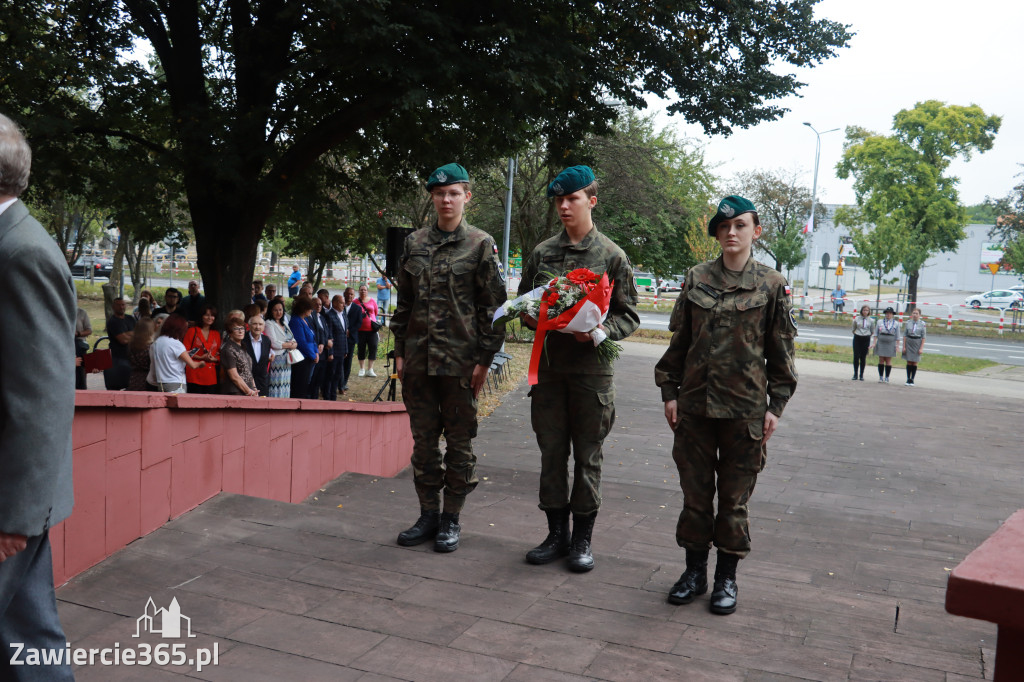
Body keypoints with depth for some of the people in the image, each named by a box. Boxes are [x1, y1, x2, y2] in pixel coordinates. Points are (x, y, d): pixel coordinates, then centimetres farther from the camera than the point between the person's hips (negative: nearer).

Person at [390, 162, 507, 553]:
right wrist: (400, 352, 9)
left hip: (461, 360, -4)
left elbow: (493, 305, -4)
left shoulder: (481, 245, -2)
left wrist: (484, 359, -9)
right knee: (423, 440, 10)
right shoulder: (414, 243, 10)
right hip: (418, 360, 4)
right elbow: (404, 302, 14)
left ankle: (451, 519, 16)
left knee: (459, 441, 5)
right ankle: (428, 514, 22)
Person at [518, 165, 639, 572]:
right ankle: (557, 533, 21)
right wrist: (535, 318, -7)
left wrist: (599, 331, -19)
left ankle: (582, 538, 17)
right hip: (549, 366, 3)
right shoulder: (541, 253, 9)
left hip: (593, 368, -3)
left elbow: (628, 316, 1)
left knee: (588, 456, 5)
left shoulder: (612, 256, 1)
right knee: (552, 452, 8)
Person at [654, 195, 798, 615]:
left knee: (735, 496, 7)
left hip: (745, 407, -2)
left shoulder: (772, 285, 1)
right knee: (694, 490, 9)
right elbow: (679, 340, 10)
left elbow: (782, 350, 3)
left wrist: (776, 406, -1)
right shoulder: (696, 279, 6)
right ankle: (694, 571, 23)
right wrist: (669, 391, 5)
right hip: (695, 403, 2)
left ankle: (727, 577, 21)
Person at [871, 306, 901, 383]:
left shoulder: (896, 323, 7)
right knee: (881, 360, 1)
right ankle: (880, 377, 6)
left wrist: (897, 345, -2)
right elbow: (875, 333, 6)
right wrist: (874, 343, -2)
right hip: (881, 343, 1)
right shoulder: (880, 322, 7)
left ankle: (887, 378, 4)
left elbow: (897, 336, 6)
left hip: (890, 344, -1)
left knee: (888, 361, 0)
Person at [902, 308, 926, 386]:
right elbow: (905, 335, 5)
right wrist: (904, 346, 1)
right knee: (909, 362, 3)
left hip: (917, 343, -1)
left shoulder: (922, 324, -2)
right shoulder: (907, 323, 2)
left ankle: (912, 379, 10)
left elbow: (923, 337, -1)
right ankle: (908, 379, 10)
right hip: (909, 342, 1)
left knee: (914, 363, 1)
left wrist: (921, 348, -6)